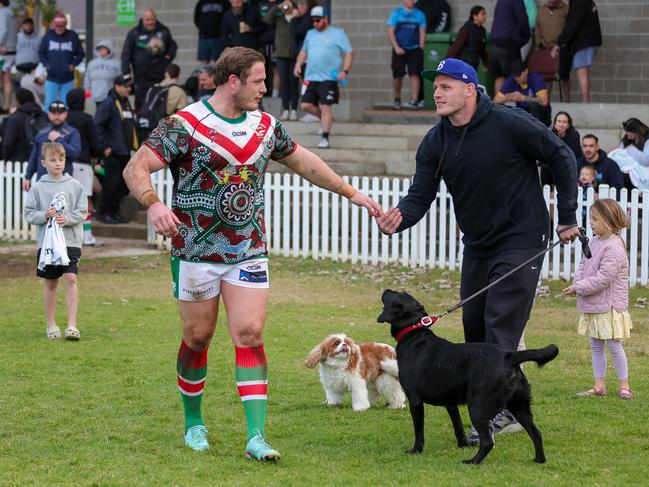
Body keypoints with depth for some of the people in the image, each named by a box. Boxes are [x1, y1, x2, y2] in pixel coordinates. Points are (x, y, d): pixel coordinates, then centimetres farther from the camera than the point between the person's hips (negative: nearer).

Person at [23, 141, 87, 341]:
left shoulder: (75, 186, 3)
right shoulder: (38, 187, 0)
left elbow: (82, 212, 2)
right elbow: (28, 214, 0)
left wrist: (67, 218, -15)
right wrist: (45, 215, -16)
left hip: (71, 241, 0)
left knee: (71, 279, -11)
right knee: (50, 284, 8)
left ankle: (72, 325, -11)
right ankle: (51, 325, 18)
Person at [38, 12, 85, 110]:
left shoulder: (72, 36, 0)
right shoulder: (48, 36, 1)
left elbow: (81, 54, 8)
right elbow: (41, 53, 10)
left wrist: (73, 64, -6)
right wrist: (46, 64, -6)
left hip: (68, 79, 0)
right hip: (51, 78, 0)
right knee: (49, 103, -2)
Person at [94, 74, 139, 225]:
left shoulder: (127, 103, 15)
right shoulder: (109, 103, -11)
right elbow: (97, 126, -15)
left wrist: (134, 143, 13)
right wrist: (104, 146, -16)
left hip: (125, 151, 8)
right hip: (113, 152, -8)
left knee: (122, 184, 9)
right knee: (111, 183, -7)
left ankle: (114, 212, 18)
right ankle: (103, 212, 2)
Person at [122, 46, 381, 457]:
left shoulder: (266, 127, 7)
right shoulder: (184, 126, -11)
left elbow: (305, 162, 22)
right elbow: (137, 168, -17)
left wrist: (352, 193, 22)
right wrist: (153, 203, -36)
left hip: (249, 251, 3)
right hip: (196, 250, -3)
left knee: (250, 334, -8)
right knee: (198, 337, 5)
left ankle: (257, 436, -12)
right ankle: (194, 422, 27)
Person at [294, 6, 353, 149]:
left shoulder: (337, 34, -1)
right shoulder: (310, 34, 16)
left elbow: (349, 53, -3)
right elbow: (304, 51, 27)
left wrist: (345, 70, -16)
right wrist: (298, 64, 11)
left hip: (328, 78, -6)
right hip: (310, 78, 6)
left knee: (325, 107, -8)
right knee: (306, 105, 2)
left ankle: (325, 138, -3)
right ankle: (326, 119, 27)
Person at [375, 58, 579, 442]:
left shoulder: (511, 124, -16)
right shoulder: (435, 142, 0)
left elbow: (562, 158, -6)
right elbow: (420, 196, -4)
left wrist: (567, 218, -5)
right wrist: (398, 219, -27)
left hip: (522, 242, -7)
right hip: (477, 246, 7)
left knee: (501, 327, -13)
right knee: (475, 327, 8)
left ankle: (497, 412, -9)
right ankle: (512, 409, 20)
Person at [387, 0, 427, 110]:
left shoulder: (420, 14, 6)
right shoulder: (396, 13, 3)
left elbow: (422, 33, 6)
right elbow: (390, 31, 0)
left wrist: (421, 49, -5)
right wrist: (396, 47, -10)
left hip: (414, 49, 0)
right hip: (399, 50, 0)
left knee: (415, 74, -10)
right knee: (398, 75, 2)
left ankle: (414, 101, -11)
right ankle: (397, 99, 23)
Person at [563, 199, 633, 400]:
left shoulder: (614, 248, -21)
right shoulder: (594, 242, 8)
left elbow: (603, 278, -25)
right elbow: (583, 266, 13)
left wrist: (578, 287, -19)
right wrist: (577, 285, -6)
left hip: (610, 307, -9)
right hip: (592, 306, 9)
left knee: (614, 346, -1)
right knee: (595, 346, 11)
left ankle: (624, 385, 10)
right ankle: (599, 385, 17)